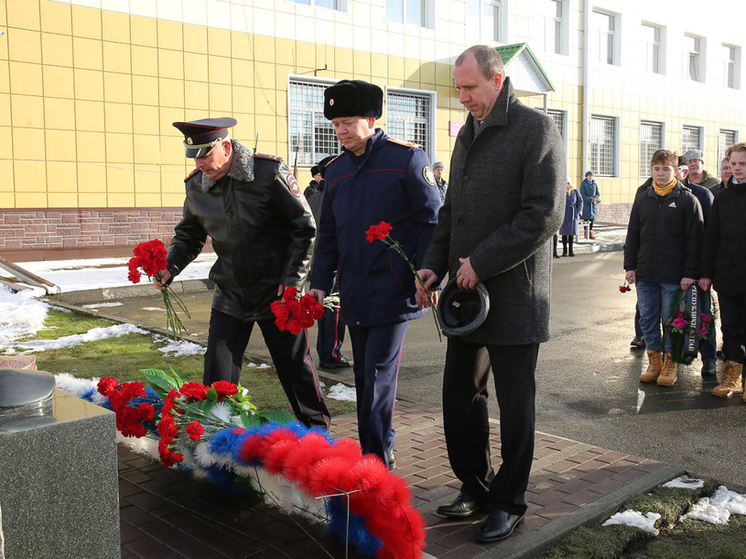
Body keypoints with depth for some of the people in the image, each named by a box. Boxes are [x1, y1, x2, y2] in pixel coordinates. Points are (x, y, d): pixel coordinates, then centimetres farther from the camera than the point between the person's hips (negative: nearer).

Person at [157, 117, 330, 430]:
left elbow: (304, 228, -8)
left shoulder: (270, 172, -13)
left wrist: (292, 280, -11)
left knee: (295, 367, 7)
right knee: (217, 375, 2)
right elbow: (189, 235, 14)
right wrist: (170, 267, -5)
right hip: (230, 295, 4)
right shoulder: (196, 186, 0)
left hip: (277, 294, -3)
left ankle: (317, 432, 26)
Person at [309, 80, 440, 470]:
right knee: (364, 374, 11)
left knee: (379, 374, -6)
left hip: (393, 290, -6)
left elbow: (432, 221, -6)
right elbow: (328, 233, 17)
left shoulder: (406, 159, -5)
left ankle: (376, 457, 5)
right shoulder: (336, 170, 12)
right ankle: (381, 448, 25)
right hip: (354, 292, 6)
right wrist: (319, 281, 8)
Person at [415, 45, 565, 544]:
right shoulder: (468, 134, 15)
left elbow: (545, 215, -17)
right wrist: (434, 265, 6)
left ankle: (509, 504, 21)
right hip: (466, 293, 7)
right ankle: (476, 488, 30)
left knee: (515, 404, 6)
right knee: (460, 396, 12)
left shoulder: (536, 129, -8)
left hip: (513, 296, -7)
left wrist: (481, 262, -17)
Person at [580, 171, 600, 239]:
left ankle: (591, 232, 9)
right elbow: (582, 194, -9)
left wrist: (595, 198, -13)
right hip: (586, 203, -4)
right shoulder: (583, 184, -1)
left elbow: (598, 194, 9)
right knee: (586, 218, -5)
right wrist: (590, 200, -19)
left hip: (594, 204, 4)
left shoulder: (595, 184, 11)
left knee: (592, 218, 3)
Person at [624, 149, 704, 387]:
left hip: (674, 276, -4)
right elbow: (633, 235, 13)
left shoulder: (687, 200, -3)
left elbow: (695, 239, -5)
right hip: (645, 274, 4)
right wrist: (630, 266, 6)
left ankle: (670, 363, 17)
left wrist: (690, 273, -10)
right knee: (647, 318, 8)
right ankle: (654, 361, 21)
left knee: (672, 319, 3)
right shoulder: (643, 198, 9)